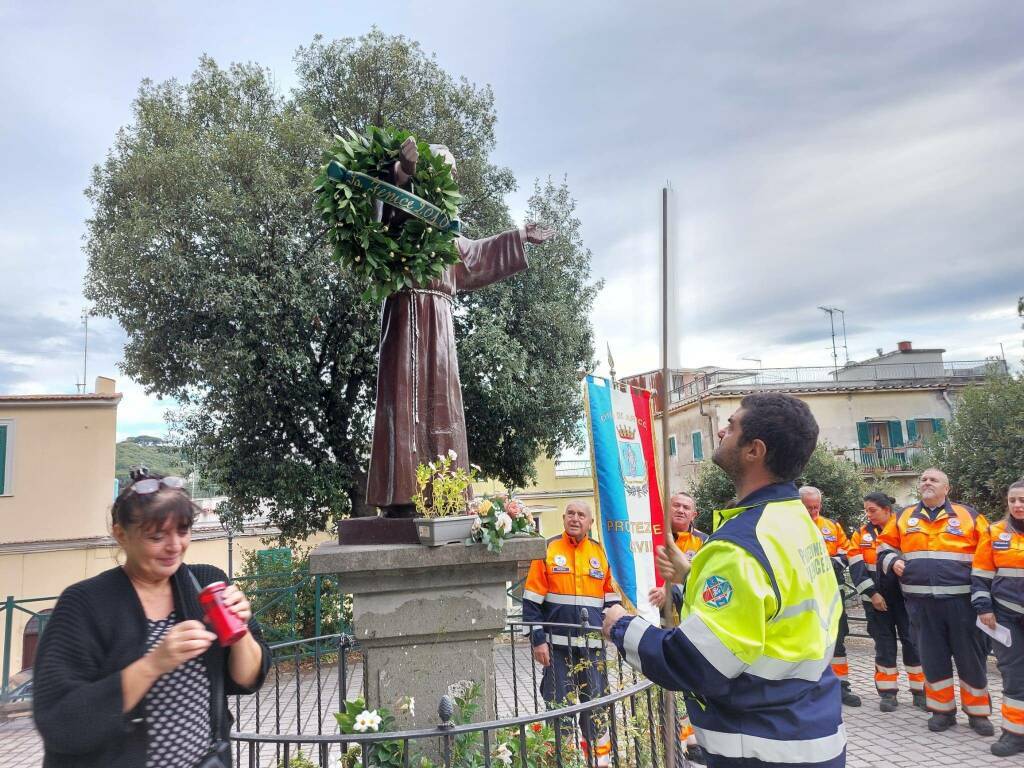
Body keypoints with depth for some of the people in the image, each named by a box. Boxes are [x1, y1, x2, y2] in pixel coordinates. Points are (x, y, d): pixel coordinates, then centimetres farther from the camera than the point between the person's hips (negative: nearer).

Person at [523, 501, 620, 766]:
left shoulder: (601, 553, 7)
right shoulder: (547, 549, -3)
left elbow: (611, 598, 14)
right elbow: (531, 600, -4)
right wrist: (537, 640, -9)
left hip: (593, 645, 3)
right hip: (557, 644, -3)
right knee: (559, 704, 4)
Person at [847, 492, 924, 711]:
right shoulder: (861, 534, 4)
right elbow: (856, 568, -2)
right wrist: (871, 593, -10)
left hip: (905, 597, -2)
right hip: (876, 599, 2)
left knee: (913, 641, 3)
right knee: (884, 643, 7)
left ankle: (920, 691, 16)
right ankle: (888, 692, 15)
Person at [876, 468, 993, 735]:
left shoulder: (968, 515, 4)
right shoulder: (903, 517, 10)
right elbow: (885, 545, 18)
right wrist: (893, 561, -1)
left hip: (961, 600, -2)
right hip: (921, 602, 2)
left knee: (970, 657, 6)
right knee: (932, 658, 9)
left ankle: (978, 712, 22)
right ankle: (943, 710, 22)